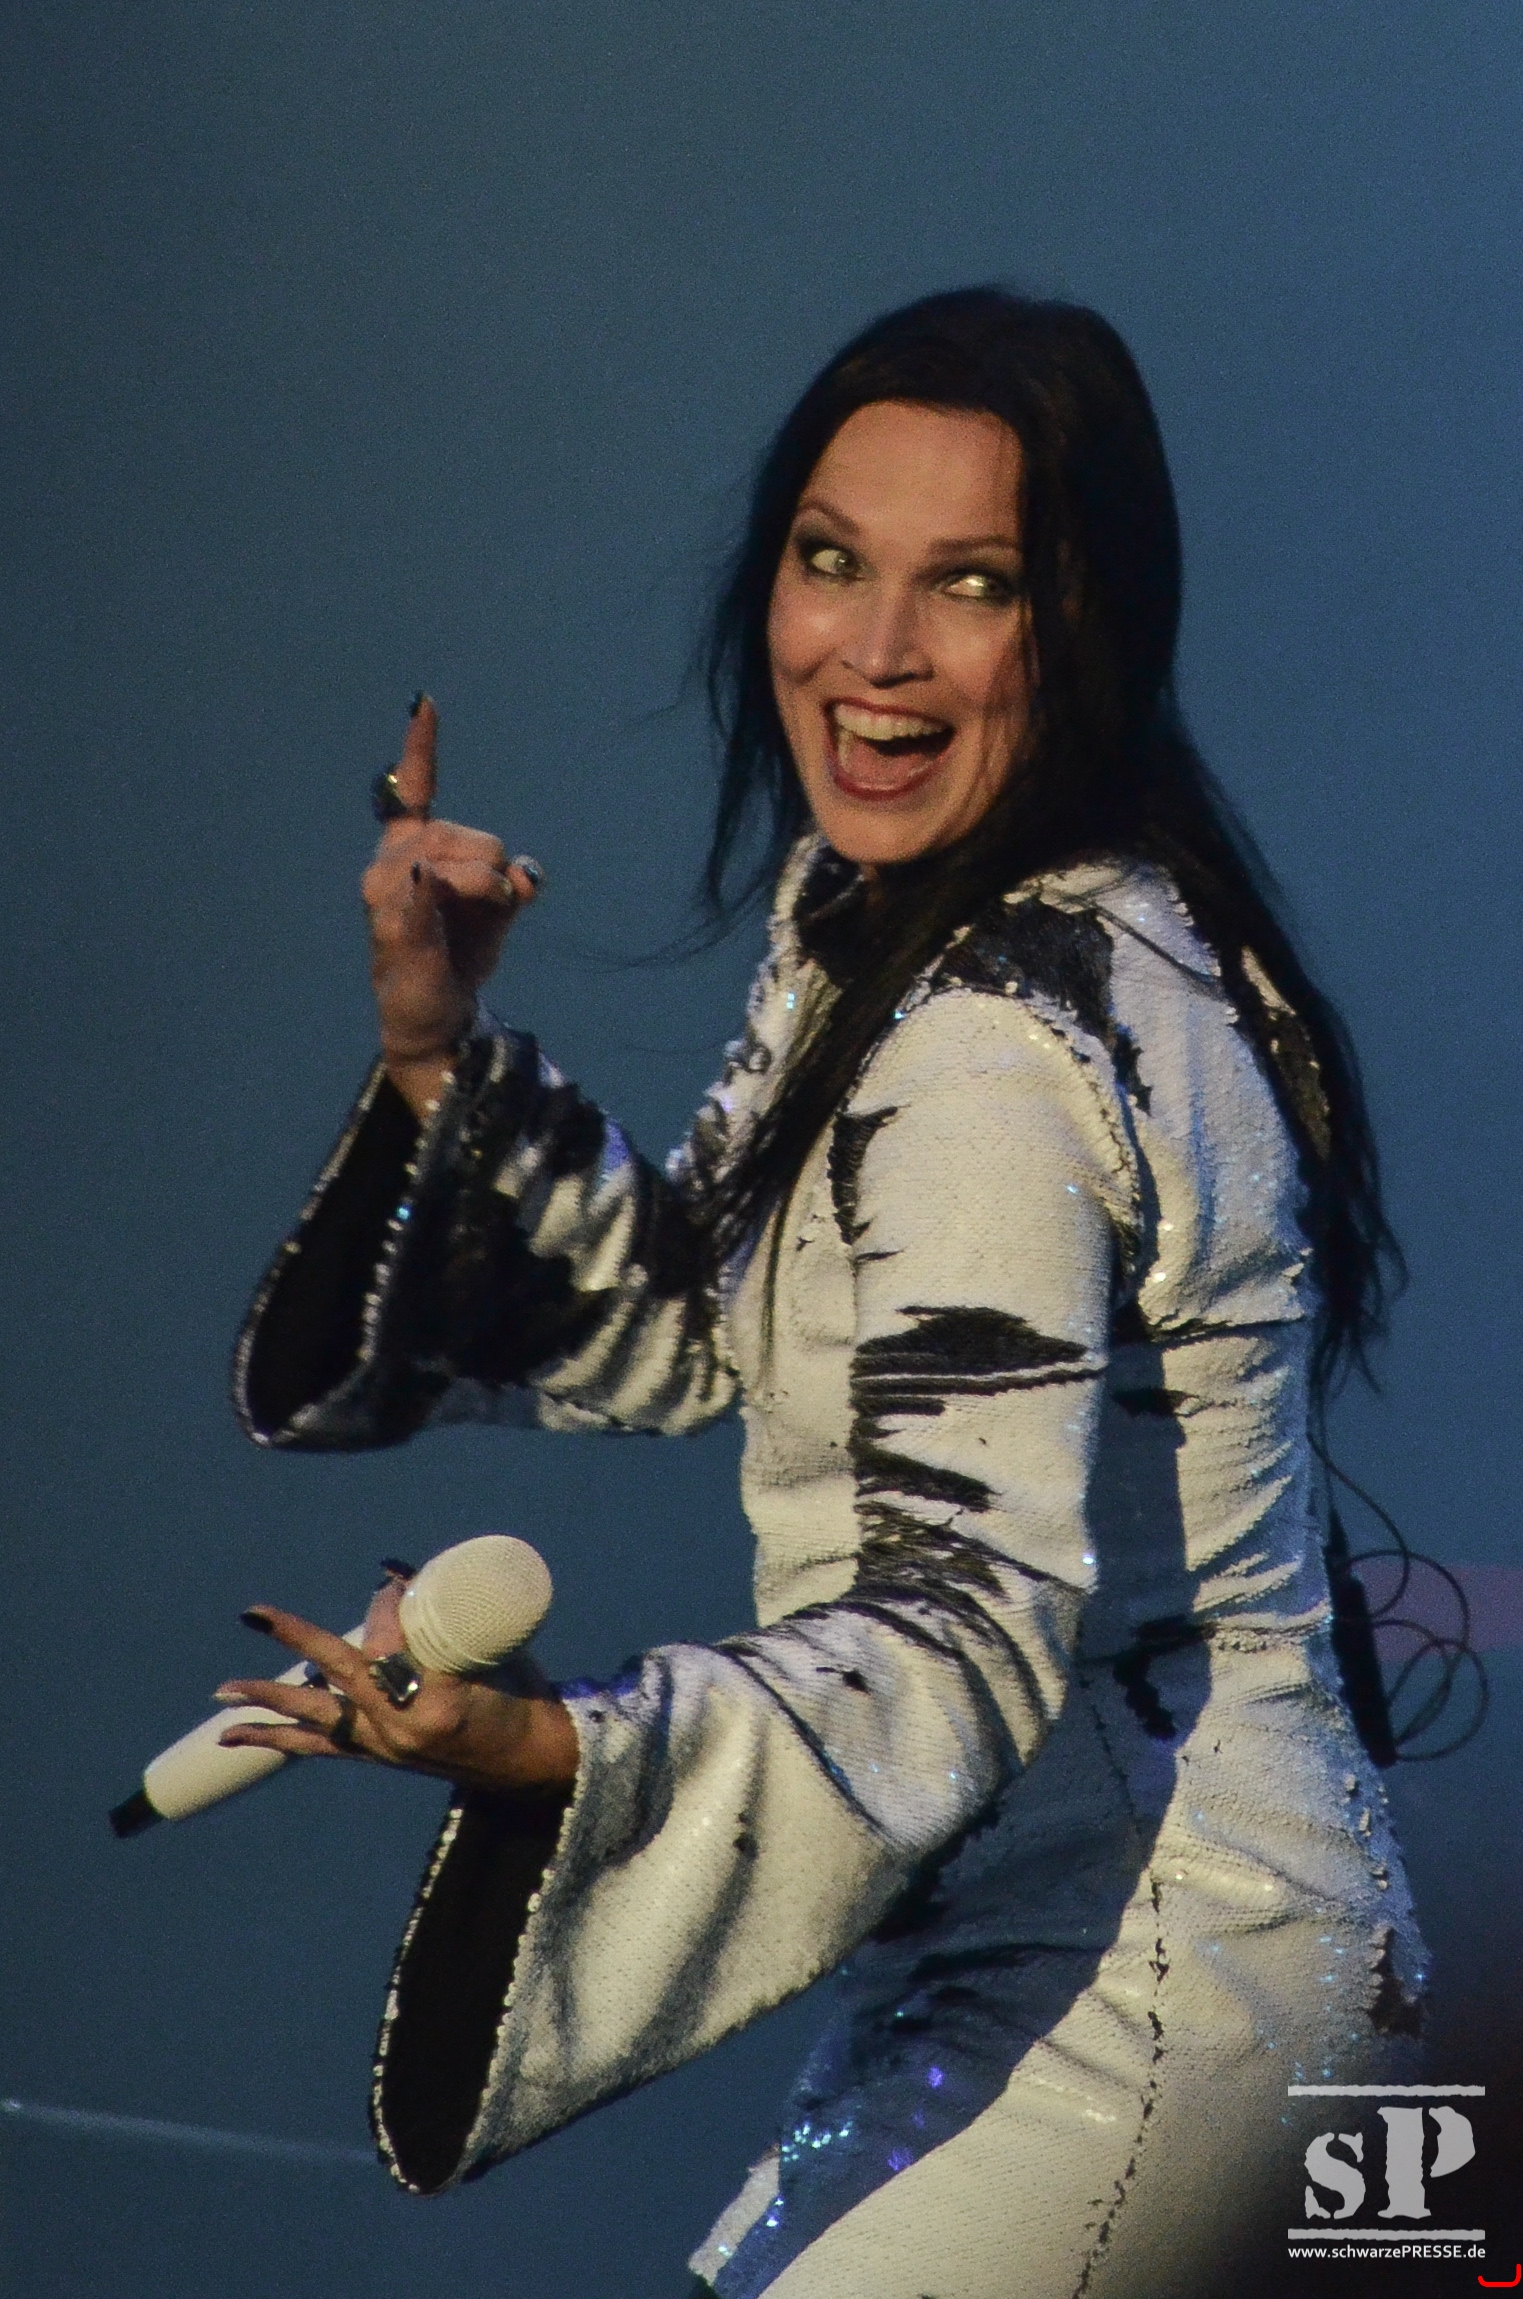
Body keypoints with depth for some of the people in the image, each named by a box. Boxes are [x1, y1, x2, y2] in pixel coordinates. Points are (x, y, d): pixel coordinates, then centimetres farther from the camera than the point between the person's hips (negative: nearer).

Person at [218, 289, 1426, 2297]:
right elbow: (697, 1331, 15)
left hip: (1136, 2001, -10)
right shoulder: (884, 912, 6)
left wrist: (553, 1750, -42)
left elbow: (972, 1635, -28)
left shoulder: (998, 1053, -24)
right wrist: (442, 1059, 1)